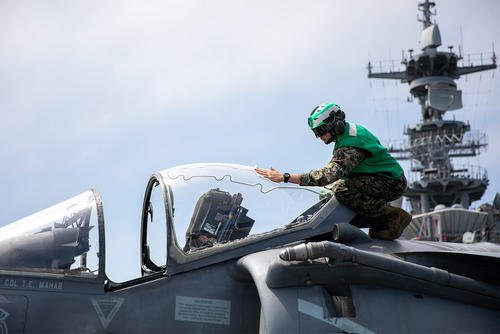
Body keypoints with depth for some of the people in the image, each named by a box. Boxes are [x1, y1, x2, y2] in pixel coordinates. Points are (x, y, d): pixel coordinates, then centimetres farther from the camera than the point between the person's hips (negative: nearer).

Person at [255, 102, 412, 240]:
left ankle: (393, 216, -20)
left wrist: (285, 177, -39)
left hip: (392, 183, -10)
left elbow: (327, 176, -37)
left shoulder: (350, 146, -27)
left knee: (342, 190, -31)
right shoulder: (351, 130, 6)